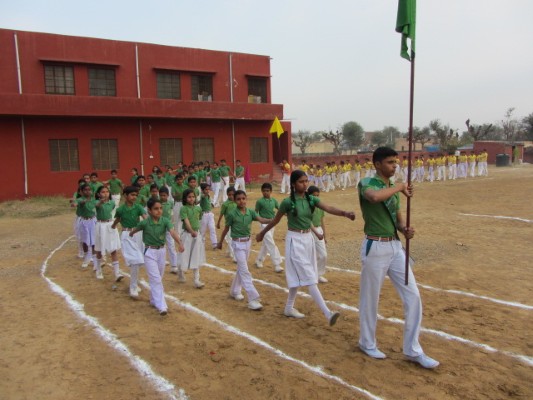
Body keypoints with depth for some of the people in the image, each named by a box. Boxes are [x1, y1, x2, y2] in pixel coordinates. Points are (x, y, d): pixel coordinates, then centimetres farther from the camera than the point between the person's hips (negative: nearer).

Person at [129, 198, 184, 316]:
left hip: (161, 251, 3)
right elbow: (135, 229, 7)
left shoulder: (165, 221, -12)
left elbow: (172, 232, -28)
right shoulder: (145, 223, -15)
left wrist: (179, 243, -45)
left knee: (158, 278, 17)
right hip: (150, 252, -3)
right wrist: (130, 234, 28)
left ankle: (154, 300, 37)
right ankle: (161, 306, -13)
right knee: (156, 279, -10)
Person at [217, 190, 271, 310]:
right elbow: (226, 229, 0)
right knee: (245, 271, -9)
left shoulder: (250, 212, -2)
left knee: (241, 268, 18)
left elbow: (261, 220, -17)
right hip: (237, 243, -5)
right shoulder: (232, 214, -12)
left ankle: (235, 291, 38)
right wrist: (220, 242, 10)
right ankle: (253, 299, -10)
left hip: (248, 242, 5)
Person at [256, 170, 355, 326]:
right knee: (308, 277, -8)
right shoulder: (288, 202, -12)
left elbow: (328, 208, -15)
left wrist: (345, 213, -33)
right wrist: (262, 233, 13)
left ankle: (289, 307, 31)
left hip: (308, 238, 6)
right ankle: (328, 313, -12)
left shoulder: (311, 199, 1)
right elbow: (276, 220, 2)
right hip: (295, 240, -6)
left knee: (299, 276, 15)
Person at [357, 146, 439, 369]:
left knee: (413, 296, 6)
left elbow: (398, 216, 18)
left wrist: (405, 229, -4)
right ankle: (367, 344, 29)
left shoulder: (393, 188, 12)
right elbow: (375, 197, -35)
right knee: (370, 299, 8)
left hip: (395, 246, 7)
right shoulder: (366, 184, -10)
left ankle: (412, 350, 19)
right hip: (375, 247, -7)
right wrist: (399, 187, -19)